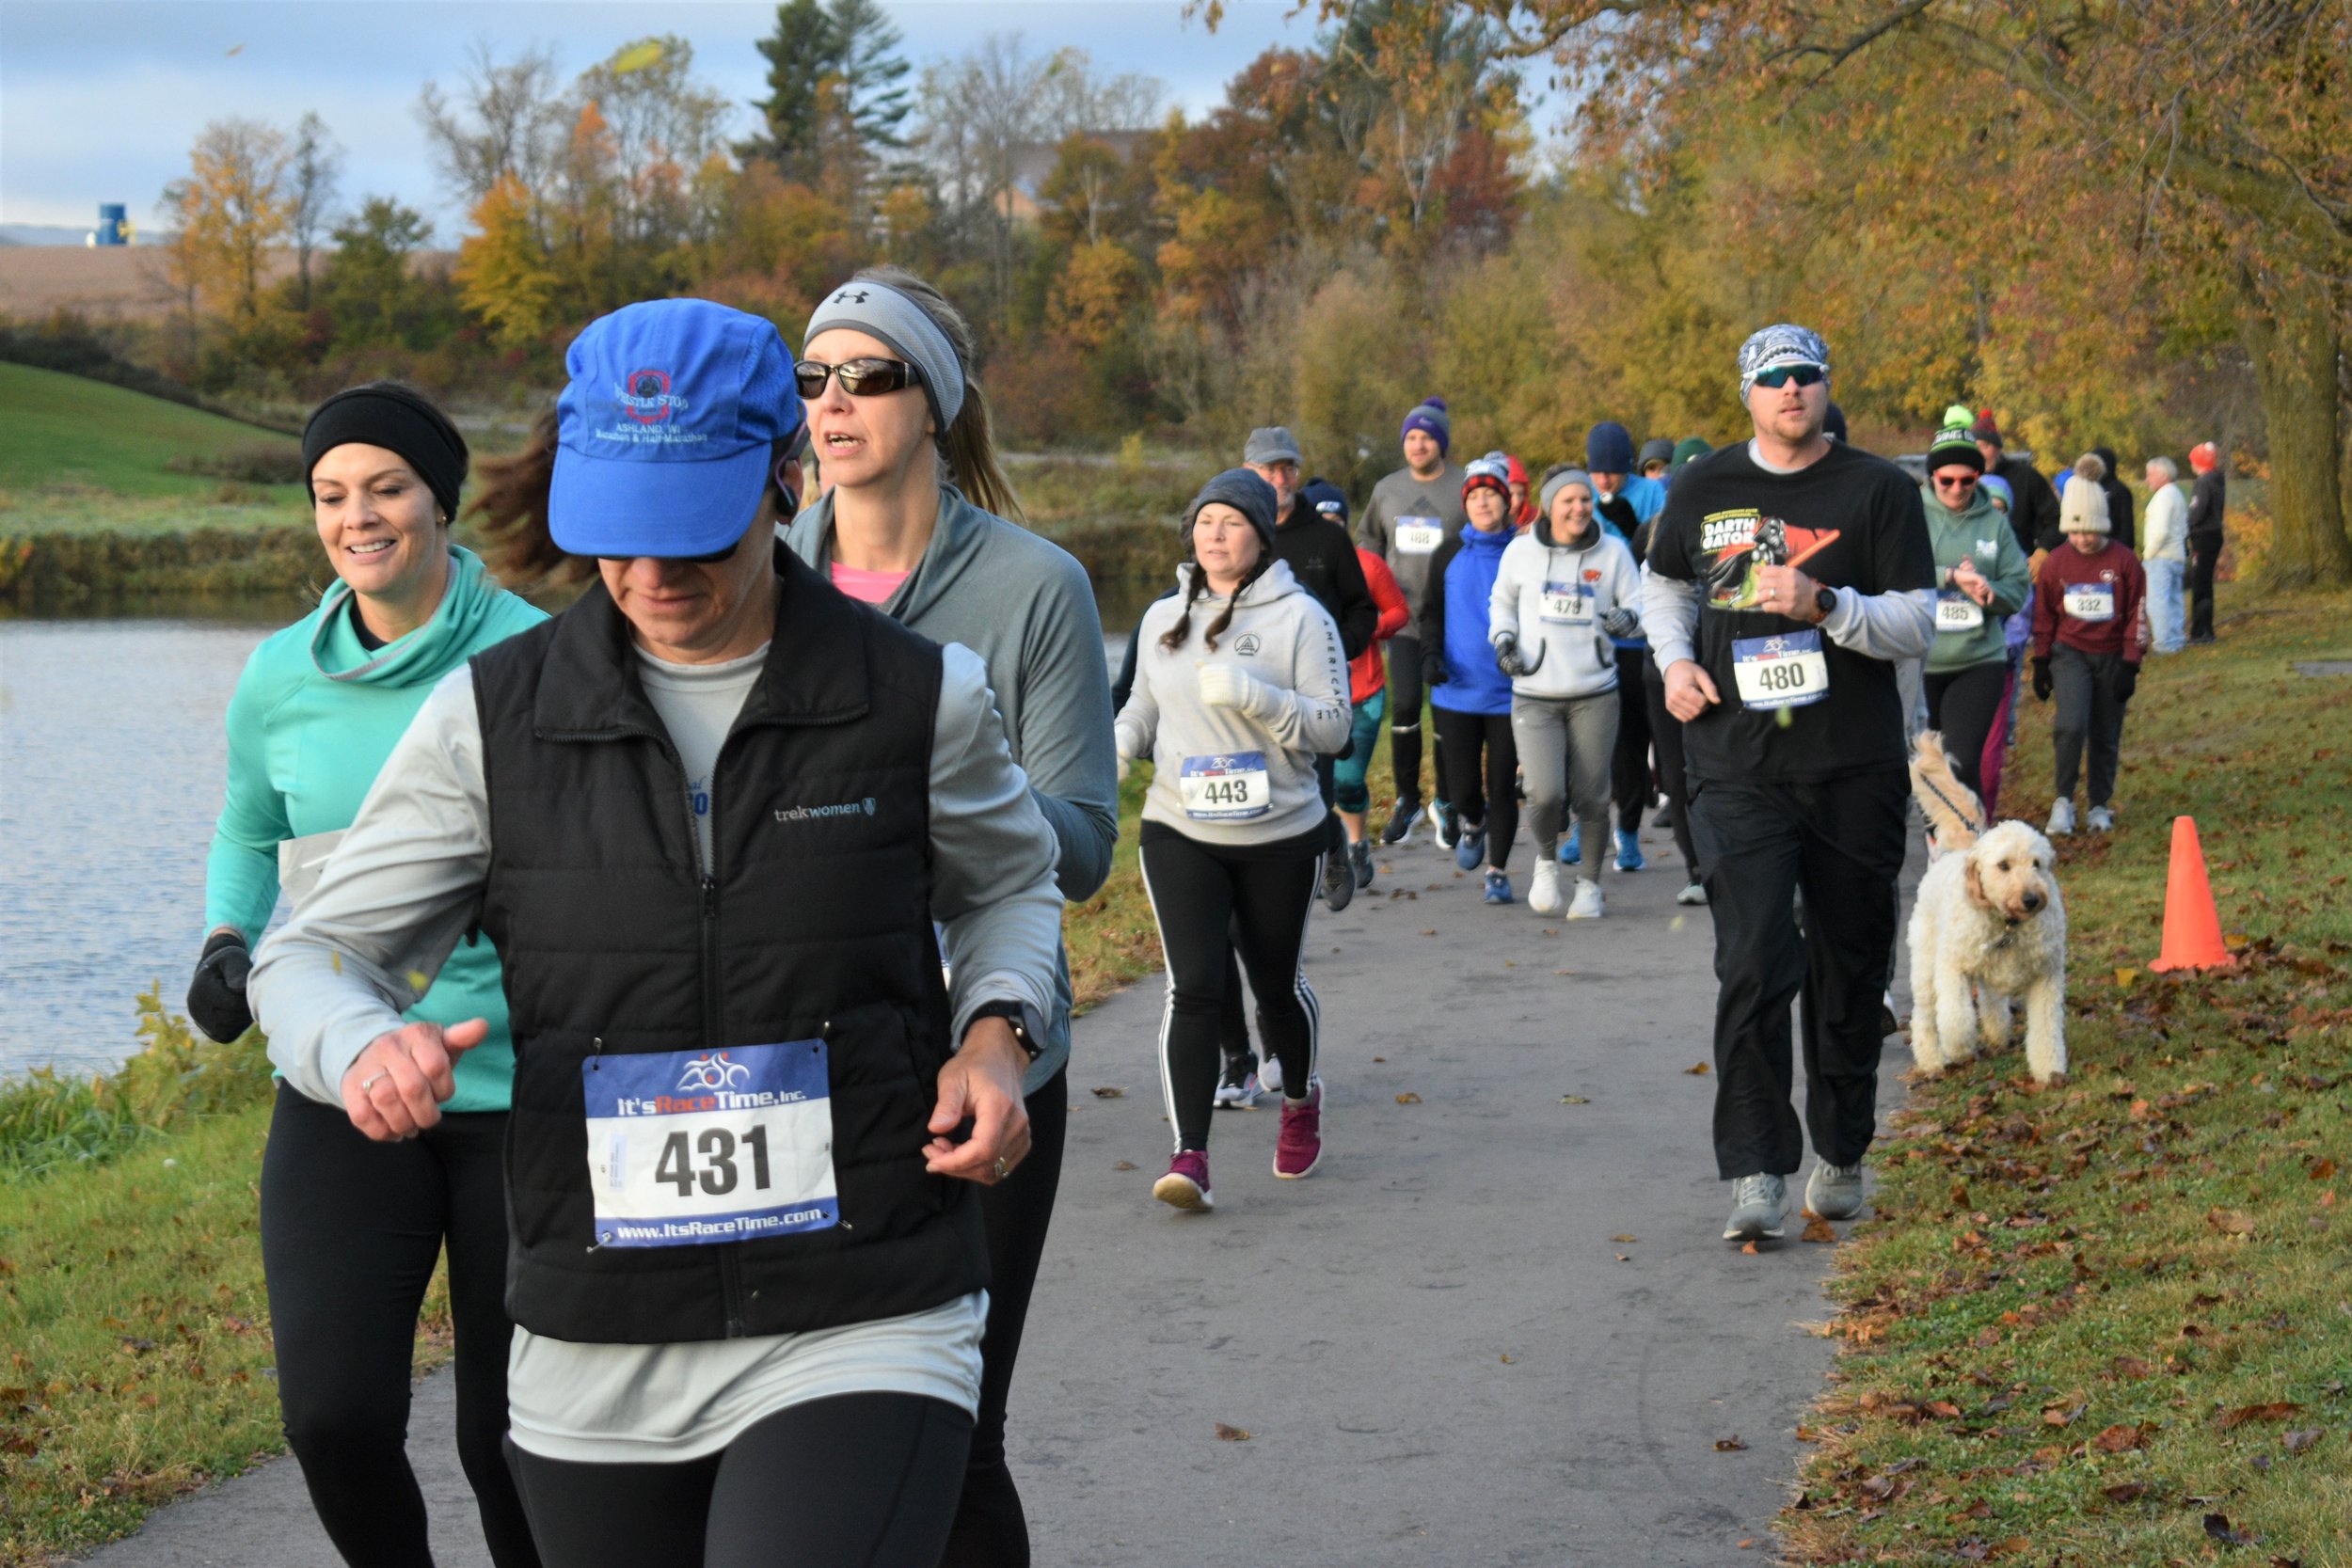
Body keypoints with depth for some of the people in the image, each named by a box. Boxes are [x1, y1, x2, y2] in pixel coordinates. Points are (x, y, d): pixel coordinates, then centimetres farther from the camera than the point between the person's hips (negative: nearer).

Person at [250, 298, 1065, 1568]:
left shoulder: (922, 702, -2)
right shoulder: (491, 719, -1)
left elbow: (1009, 882, 19)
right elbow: (312, 958, 2)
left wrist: (996, 1034, -3)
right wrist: (366, 1048, -22)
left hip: (861, 1340, -2)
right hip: (594, 1364, 3)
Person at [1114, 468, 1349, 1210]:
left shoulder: (1299, 617, -5)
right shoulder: (1164, 617, 8)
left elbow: (1333, 727, -9)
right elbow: (1143, 708, 22)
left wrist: (1253, 696, -23)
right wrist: (1117, 747, 0)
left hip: (1280, 836, -2)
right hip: (1180, 834, 2)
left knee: (1277, 984, 13)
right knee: (1193, 987, -13)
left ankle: (1301, 1099, 44)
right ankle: (1189, 1155, -15)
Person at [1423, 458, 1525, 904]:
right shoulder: (1448, 555, 5)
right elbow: (1432, 612, 10)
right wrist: (1431, 654, -7)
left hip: (1509, 694, -1)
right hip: (1456, 691, 1)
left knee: (1502, 786, 1)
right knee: (1462, 788, 0)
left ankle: (1497, 872, 15)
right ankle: (1473, 824, 36)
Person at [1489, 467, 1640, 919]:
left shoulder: (1613, 552, 4)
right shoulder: (1521, 551, 4)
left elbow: (1638, 604, 7)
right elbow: (1501, 602, 19)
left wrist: (1627, 618, -16)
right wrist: (1503, 640, 2)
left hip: (1595, 696, 1)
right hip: (1534, 696, -1)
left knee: (1591, 796, 3)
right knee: (1545, 792, -15)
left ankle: (1589, 882, 25)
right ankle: (1546, 860, 17)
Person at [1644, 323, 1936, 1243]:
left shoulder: (1878, 491, -1)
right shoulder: (1705, 489, 7)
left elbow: (1918, 625, -5)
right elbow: (1665, 587, 24)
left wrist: (1824, 604, -21)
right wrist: (1674, 662, 5)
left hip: (1855, 771, 0)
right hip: (1739, 769, 0)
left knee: (1850, 969, 10)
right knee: (1752, 966, -13)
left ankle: (1839, 1153, 26)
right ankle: (1754, 1170, -10)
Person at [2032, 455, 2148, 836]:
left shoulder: (2124, 562, -6)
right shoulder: (2056, 563, -2)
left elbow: (2136, 616, -2)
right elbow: (2044, 615, 7)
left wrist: (2130, 665, -5)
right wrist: (2040, 662, 6)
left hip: (2111, 657, 0)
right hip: (2069, 653, 0)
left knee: (2106, 736, 8)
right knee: (2070, 725, -20)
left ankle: (2100, 805, 24)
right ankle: (2063, 801, -6)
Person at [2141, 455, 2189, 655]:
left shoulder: (2164, 496, -13)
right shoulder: (2177, 495, 18)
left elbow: (2161, 531, -21)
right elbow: (2184, 530, 20)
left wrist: (2148, 555, -12)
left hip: (2161, 557, -10)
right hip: (2177, 556, 10)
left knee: (2157, 599, -10)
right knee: (2173, 599, 13)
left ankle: (2164, 642, -13)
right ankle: (2175, 638, 16)